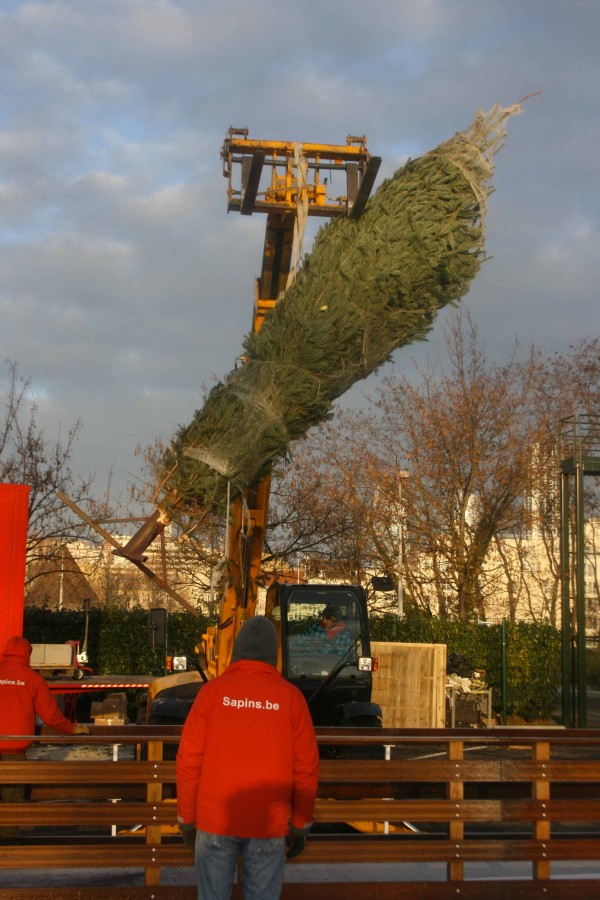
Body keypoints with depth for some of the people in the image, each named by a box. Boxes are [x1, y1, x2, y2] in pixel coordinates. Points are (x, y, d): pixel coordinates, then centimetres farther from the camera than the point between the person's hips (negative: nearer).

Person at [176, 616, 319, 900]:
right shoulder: (291, 697, -4)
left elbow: (189, 760, -6)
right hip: (268, 823, 0)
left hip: (215, 818, 0)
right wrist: (300, 824, 6)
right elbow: (306, 767, -5)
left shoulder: (212, 691, -5)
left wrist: (186, 818, 5)